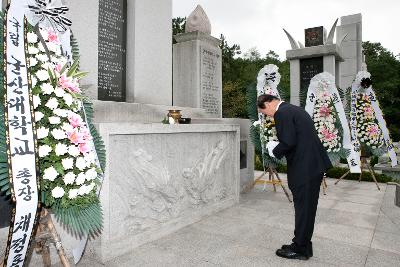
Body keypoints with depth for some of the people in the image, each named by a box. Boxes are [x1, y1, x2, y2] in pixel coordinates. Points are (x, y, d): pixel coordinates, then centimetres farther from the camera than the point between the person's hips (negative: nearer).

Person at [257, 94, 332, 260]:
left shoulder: (282, 113, -14)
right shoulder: (292, 109, 16)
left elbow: (288, 142, -21)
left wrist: (275, 151, -3)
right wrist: (278, 147, 13)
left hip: (305, 168, -10)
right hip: (315, 164, 10)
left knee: (303, 208, 4)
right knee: (307, 208, 17)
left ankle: (300, 249, 20)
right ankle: (303, 245, 31)